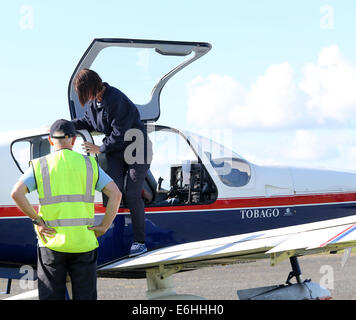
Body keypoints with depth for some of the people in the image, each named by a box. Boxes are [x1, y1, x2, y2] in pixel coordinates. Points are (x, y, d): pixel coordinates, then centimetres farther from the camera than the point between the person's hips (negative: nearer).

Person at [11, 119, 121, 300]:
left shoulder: (40, 166, 3)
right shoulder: (89, 164, 6)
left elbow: (16, 193, -11)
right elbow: (115, 194, -1)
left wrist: (37, 220, -4)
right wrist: (103, 227, 1)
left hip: (52, 243, -1)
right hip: (84, 244, 1)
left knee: (51, 297, 5)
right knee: (85, 296, 7)